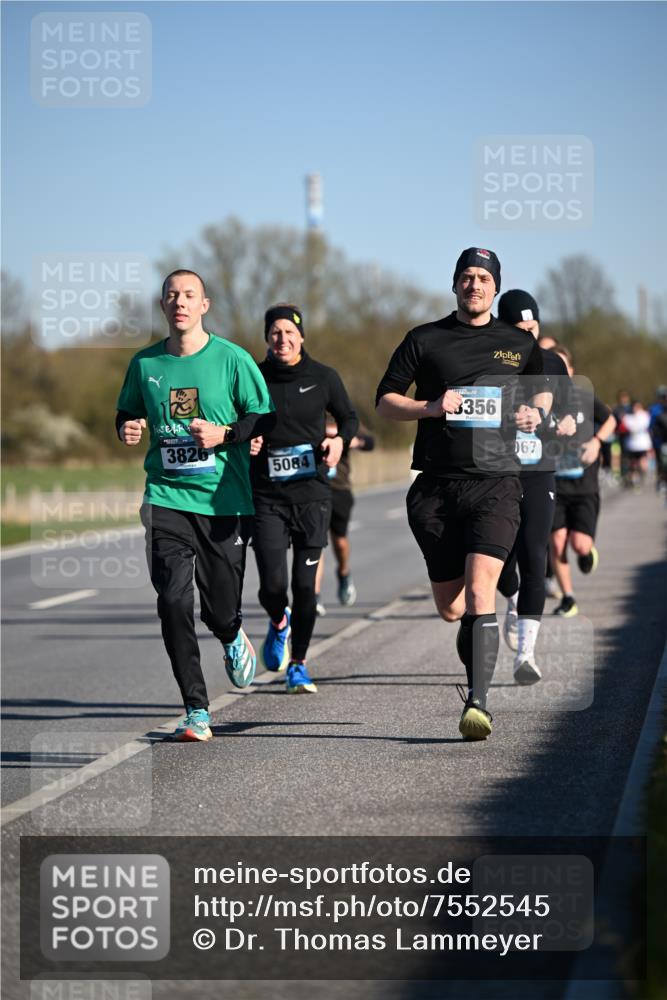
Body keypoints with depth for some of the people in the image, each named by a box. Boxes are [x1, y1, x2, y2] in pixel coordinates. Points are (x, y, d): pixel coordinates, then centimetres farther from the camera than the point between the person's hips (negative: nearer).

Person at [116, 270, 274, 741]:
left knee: (220, 608, 3)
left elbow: (266, 419, 1)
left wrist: (224, 433, -15)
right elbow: (127, 413, 22)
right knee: (174, 601, -13)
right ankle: (196, 711, -7)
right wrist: (127, 428, -1)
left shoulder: (233, 360, -3)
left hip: (225, 501, -1)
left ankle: (233, 640, 43)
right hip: (167, 496, 2)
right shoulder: (145, 364, 6)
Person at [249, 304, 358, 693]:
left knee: (305, 585, -1)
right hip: (267, 496, 0)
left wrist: (340, 440, -7)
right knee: (273, 585, -9)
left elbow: (350, 418, 13)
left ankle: (298, 664, 18)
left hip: (312, 492, 0)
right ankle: (279, 623, 27)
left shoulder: (323, 377, 1)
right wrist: (246, 442, -10)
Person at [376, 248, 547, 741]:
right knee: (449, 606, 6)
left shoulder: (520, 344, 12)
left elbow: (544, 399, 26)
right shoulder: (425, 340, 9)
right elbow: (385, 400, 9)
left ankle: (478, 702, -22)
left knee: (479, 590, -19)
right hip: (436, 487, 1)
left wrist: (537, 415, 3)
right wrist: (430, 407, -9)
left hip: (496, 482, -1)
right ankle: (476, 671, 35)